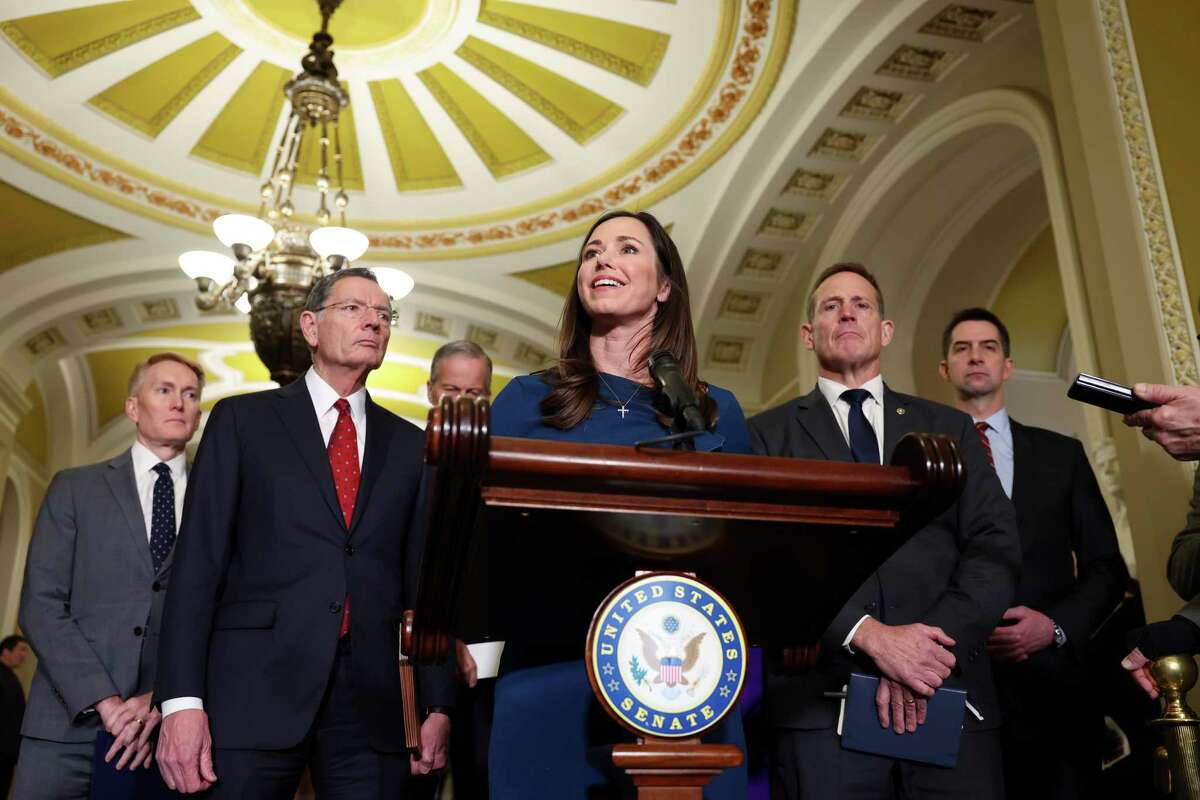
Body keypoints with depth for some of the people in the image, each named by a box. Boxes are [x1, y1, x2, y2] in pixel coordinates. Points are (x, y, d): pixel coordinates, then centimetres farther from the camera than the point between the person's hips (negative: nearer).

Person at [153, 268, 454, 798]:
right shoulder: (242, 420, 6)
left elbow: (423, 581, 11)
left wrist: (438, 704, 6)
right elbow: (198, 561, 0)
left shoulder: (410, 445, 13)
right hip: (256, 693, -2)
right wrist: (182, 700, -9)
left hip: (372, 706, 2)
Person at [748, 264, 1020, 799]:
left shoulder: (949, 429, 16)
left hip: (951, 696, 2)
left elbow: (997, 548, 5)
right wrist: (869, 634, -16)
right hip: (821, 707, -2)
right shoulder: (769, 434, 9)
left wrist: (934, 643, -11)